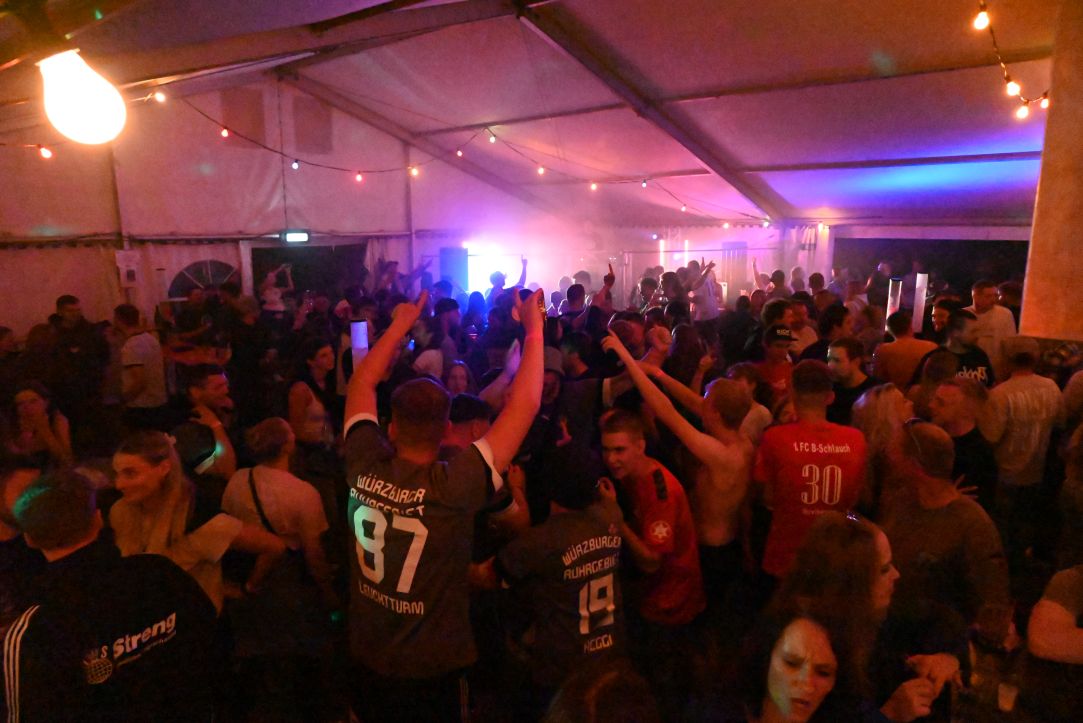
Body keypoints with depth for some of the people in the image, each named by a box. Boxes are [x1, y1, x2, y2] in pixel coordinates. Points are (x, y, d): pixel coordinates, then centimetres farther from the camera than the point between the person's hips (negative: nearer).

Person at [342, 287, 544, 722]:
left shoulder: (364, 466, -17)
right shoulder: (452, 488, -30)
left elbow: (360, 385, -1)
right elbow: (524, 405, -28)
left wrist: (400, 325, 8)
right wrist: (534, 329, -18)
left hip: (366, 659, 5)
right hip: (427, 670, -4)